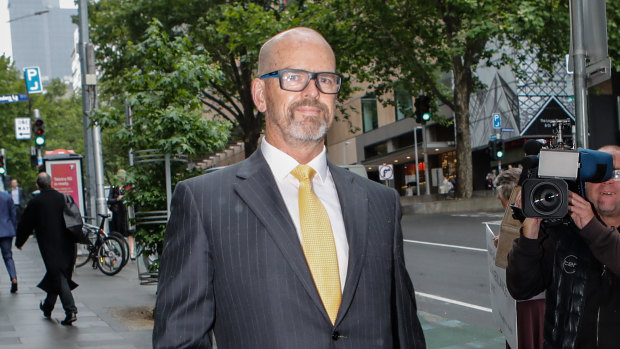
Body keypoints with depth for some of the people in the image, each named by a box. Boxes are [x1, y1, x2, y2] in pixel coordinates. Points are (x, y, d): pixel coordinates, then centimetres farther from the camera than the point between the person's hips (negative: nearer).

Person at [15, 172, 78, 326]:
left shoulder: (35, 202, -8)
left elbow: (25, 224, 2)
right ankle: (48, 307, 34)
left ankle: (71, 311, -14)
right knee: (57, 275, 18)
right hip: (66, 245, 5)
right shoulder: (63, 198, 4)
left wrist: (19, 242, 18)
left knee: (58, 277, -3)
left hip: (49, 246, -5)